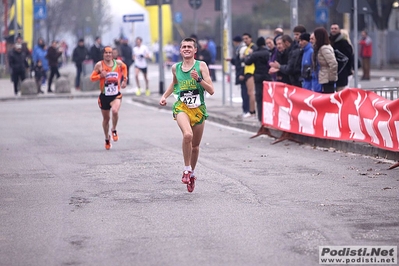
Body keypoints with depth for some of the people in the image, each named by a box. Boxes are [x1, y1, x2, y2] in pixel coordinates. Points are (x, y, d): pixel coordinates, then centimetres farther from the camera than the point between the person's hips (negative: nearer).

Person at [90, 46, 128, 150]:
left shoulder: (118, 63, -1)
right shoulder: (99, 65, -6)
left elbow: (124, 67, 22)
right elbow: (92, 78, -2)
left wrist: (124, 79, 12)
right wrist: (100, 75, -20)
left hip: (116, 95, 0)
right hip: (104, 95, 0)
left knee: (115, 111, -29)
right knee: (106, 118, 12)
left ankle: (114, 130, -1)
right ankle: (107, 139, 34)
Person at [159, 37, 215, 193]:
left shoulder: (201, 66, -3)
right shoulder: (175, 68, 5)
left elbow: (211, 91, -8)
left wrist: (199, 79, -21)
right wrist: (165, 96, 15)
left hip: (198, 109, 0)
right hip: (182, 107, 0)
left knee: (195, 145, 12)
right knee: (187, 135, -30)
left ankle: (192, 173, 37)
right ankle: (187, 169, -12)